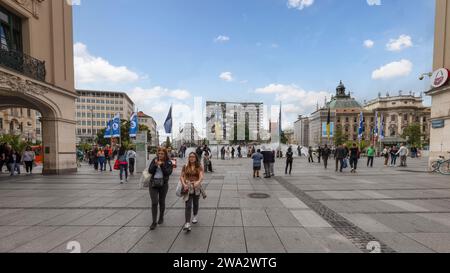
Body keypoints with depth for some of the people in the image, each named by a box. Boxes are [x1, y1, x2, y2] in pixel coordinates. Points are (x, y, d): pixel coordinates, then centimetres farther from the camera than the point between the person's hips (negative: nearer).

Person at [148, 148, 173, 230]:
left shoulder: (169, 162, -4)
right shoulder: (154, 160, 1)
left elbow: (168, 173, -16)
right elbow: (150, 171, -4)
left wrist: (162, 165, -22)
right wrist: (155, 165, -19)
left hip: (163, 184, 0)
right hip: (153, 183, 1)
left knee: (162, 202, 13)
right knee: (154, 202, -6)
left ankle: (161, 218, 35)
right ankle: (154, 222, 3)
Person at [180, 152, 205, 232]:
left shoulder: (199, 167, -1)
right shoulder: (185, 167, 4)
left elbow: (201, 177, -13)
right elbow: (181, 176, 0)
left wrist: (198, 182, -33)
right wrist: (184, 184, -17)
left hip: (196, 188, 1)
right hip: (188, 188, 0)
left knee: (195, 203, 18)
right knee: (188, 205, -9)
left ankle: (195, 216, 45)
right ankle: (187, 223, -9)